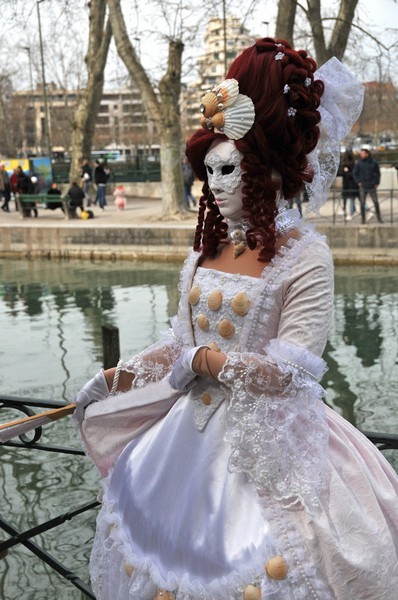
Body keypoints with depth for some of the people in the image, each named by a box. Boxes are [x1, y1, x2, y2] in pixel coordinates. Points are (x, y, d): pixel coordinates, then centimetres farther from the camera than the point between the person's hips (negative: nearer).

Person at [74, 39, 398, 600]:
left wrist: (209, 361, -14)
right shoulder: (209, 245, 4)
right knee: (170, 541, 18)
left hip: (268, 437, -6)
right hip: (195, 427, 6)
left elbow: (291, 369, -19)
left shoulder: (303, 253, -14)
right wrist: (120, 377, 5)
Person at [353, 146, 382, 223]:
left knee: (376, 202, 1)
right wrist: (358, 182, -3)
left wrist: (376, 183, 2)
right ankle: (363, 219, 10)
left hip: (372, 187, 0)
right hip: (363, 187, 0)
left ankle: (379, 218, 10)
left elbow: (377, 173, 10)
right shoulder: (359, 163, 0)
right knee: (362, 203, 1)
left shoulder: (374, 162, 1)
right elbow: (354, 173, 7)